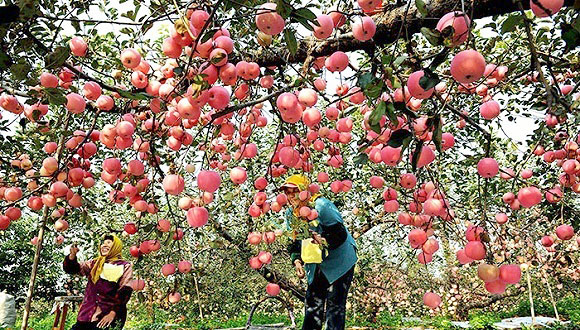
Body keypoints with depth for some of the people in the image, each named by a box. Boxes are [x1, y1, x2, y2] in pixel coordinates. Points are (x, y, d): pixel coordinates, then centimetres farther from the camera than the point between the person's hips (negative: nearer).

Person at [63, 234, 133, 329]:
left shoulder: (125, 266, 4)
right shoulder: (95, 263, 17)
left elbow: (124, 292, -4)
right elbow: (71, 268, 10)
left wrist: (113, 313, -13)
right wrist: (72, 255, -9)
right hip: (88, 314, 4)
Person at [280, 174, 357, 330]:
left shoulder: (321, 205, -23)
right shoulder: (290, 214, -1)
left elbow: (341, 234, -23)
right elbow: (294, 242, 7)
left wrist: (324, 241, -38)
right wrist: (297, 261, -8)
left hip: (339, 261, -6)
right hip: (317, 265, 6)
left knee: (335, 304, -3)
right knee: (312, 303, 11)